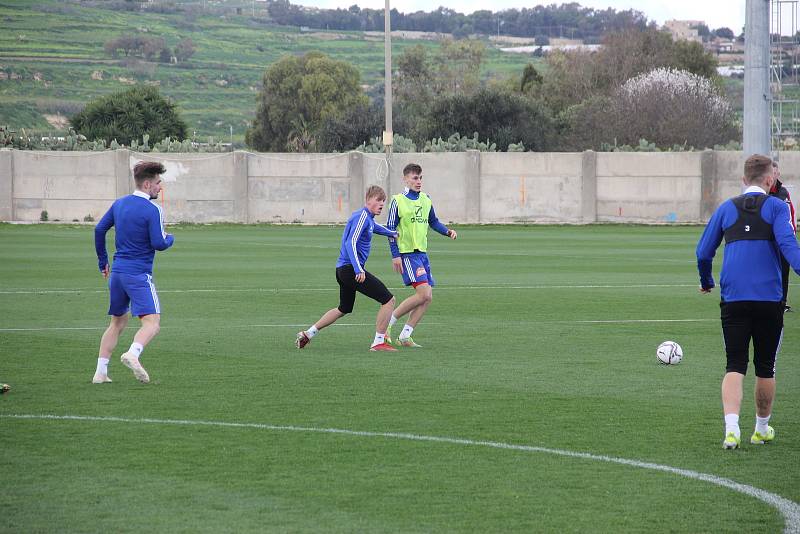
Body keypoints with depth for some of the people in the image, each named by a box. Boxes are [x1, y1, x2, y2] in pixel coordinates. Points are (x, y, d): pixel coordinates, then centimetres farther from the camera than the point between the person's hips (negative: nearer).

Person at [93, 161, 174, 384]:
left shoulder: (119, 204, 11)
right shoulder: (152, 210, -11)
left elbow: (99, 229, 14)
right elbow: (158, 243, -14)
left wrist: (103, 261, 23)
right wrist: (170, 238, 9)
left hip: (117, 271, 7)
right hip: (139, 274, -7)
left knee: (117, 323, 19)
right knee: (152, 322, -13)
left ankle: (100, 372, 14)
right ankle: (132, 355, -39)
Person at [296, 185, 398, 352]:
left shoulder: (368, 218, 16)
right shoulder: (362, 216, -14)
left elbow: (374, 227, 42)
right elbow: (351, 243, -24)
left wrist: (393, 233, 49)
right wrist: (358, 270, -31)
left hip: (343, 269, 11)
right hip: (351, 268, -11)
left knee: (344, 309, 26)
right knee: (388, 300, -10)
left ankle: (308, 333, 28)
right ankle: (378, 342, -7)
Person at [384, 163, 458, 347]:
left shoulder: (425, 199, 12)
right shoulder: (398, 201, -7)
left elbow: (433, 221, 24)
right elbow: (390, 229, -6)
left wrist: (448, 231, 5)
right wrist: (395, 256, -12)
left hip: (422, 252, 7)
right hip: (406, 252, -7)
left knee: (427, 297, 0)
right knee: (423, 293, -18)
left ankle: (405, 336, 6)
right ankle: (388, 322, -6)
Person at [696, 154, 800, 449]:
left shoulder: (726, 208, 10)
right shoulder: (776, 207, 1)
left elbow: (703, 252, 14)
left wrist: (706, 282, 30)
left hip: (733, 300, 2)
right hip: (769, 299, -2)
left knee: (735, 367, 0)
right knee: (765, 368, 13)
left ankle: (731, 428, -19)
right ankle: (762, 429, 25)